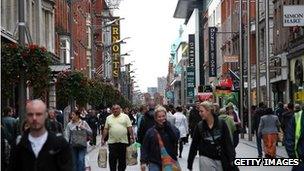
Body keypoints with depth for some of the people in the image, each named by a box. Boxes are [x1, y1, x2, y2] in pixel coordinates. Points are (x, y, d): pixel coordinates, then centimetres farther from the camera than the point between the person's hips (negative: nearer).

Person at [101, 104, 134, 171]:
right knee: (112, 160, 2)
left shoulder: (125, 117, 3)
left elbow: (130, 128, 0)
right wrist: (103, 139, 8)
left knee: (122, 160, 6)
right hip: (112, 142, 1)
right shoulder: (109, 118, 9)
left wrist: (132, 137, -6)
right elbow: (106, 129, 11)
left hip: (123, 141, -1)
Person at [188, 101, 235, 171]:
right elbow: (194, 145, 4)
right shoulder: (199, 126, -1)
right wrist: (189, 164, 3)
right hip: (206, 159, 0)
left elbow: (228, 142, -3)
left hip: (221, 159, 0)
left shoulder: (221, 123, -4)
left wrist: (231, 159, -8)